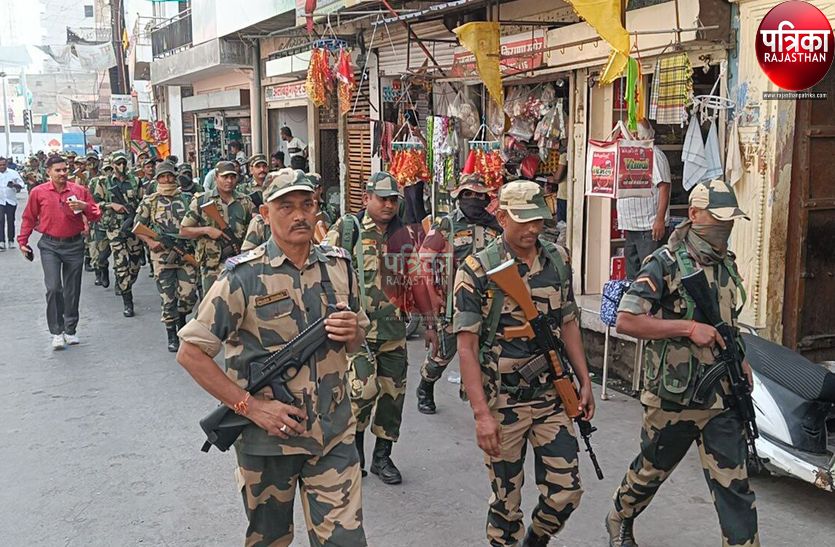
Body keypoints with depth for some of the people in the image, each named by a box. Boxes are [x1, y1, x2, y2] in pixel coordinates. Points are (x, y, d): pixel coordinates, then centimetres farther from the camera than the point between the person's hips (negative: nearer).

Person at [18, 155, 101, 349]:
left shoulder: (79, 191, 1)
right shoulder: (38, 192, -1)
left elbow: (96, 216, 4)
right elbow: (29, 218, 9)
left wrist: (84, 206, -15)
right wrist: (23, 241, 8)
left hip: (74, 244, 2)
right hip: (50, 246, -1)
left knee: (72, 290, 8)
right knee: (53, 288, -11)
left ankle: (70, 330, 22)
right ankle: (57, 332, 0)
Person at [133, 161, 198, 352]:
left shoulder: (187, 199, 7)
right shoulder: (149, 201, 2)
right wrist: (150, 242, -12)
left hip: (186, 255, 2)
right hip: (162, 256, -2)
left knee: (189, 295, 1)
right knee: (168, 298, 1)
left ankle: (182, 320, 31)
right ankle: (172, 336, 14)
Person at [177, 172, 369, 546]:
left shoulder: (339, 266, 3)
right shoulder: (244, 277, -12)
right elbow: (190, 352, -12)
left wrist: (352, 331, -10)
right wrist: (249, 406, -18)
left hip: (334, 434, 3)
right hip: (268, 435, -2)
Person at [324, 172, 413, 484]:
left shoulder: (402, 234, 10)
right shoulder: (347, 229, -4)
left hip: (393, 329, 5)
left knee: (393, 392, 9)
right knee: (364, 389, -15)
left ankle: (382, 456, 26)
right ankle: (354, 445, 13)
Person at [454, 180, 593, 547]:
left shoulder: (558, 261, 4)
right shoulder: (477, 270, -11)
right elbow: (466, 347, -13)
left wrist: (585, 382, 9)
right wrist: (481, 414, -18)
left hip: (553, 399, 4)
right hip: (502, 405, -4)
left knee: (566, 493, 8)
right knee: (506, 501, 9)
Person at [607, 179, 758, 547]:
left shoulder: (727, 264, 9)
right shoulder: (666, 263, -13)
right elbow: (625, 321, -21)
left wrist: (739, 361, 13)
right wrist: (688, 329, -23)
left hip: (721, 397, 5)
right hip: (672, 397, -4)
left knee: (734, 486, 1)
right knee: (652, 469, 17)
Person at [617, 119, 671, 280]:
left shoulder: (654, 155, -10)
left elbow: (664, 187, -18)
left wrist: (660, 219, -23)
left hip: (649, 227, -9)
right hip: (632, 226, 10)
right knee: (632, 273, 15)